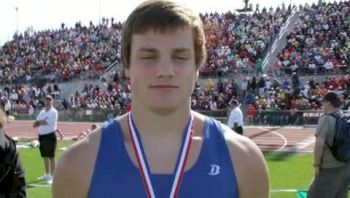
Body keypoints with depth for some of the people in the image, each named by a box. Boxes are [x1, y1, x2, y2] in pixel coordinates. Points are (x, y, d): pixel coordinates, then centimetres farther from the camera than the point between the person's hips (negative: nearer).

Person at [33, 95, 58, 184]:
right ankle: (47, 174, 26)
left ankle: (51, 176, -3)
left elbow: (47, 122, -19)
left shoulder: (54, 112, -7)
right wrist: (42, 122, -11)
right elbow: (35, 124, 11)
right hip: (42, 136, 7)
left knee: (51, 157, -5)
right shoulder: (42, 112, 14)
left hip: (50, 136, -7)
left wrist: (39, 122, -3)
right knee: (45, 156, 15)